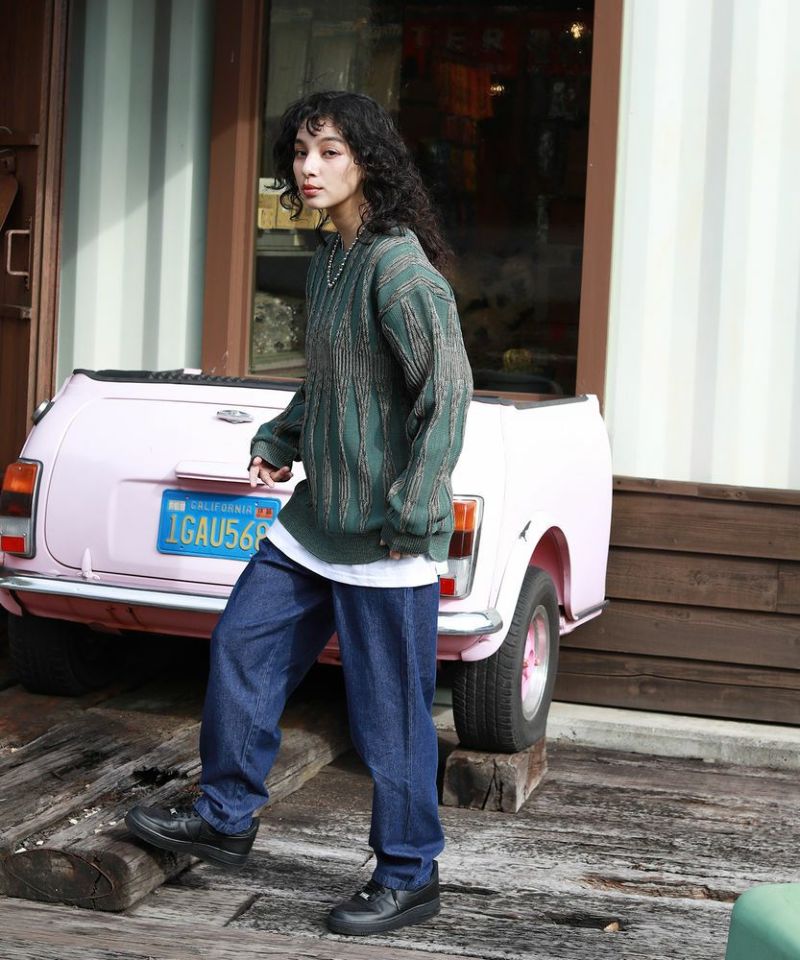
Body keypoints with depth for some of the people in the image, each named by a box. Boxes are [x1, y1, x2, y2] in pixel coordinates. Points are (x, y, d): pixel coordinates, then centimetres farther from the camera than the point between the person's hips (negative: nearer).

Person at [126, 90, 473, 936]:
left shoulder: (398, 266, -17)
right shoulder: (328, 262, 12)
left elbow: (447, 388, -22)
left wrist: (409, 512, -22)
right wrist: (279, 443, 11)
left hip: (385, 532, -9)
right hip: (317, 518, 9)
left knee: (388, 708, 0)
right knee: (241, 647, 13)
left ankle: (408, 878, 15)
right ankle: (225, 819, 28)